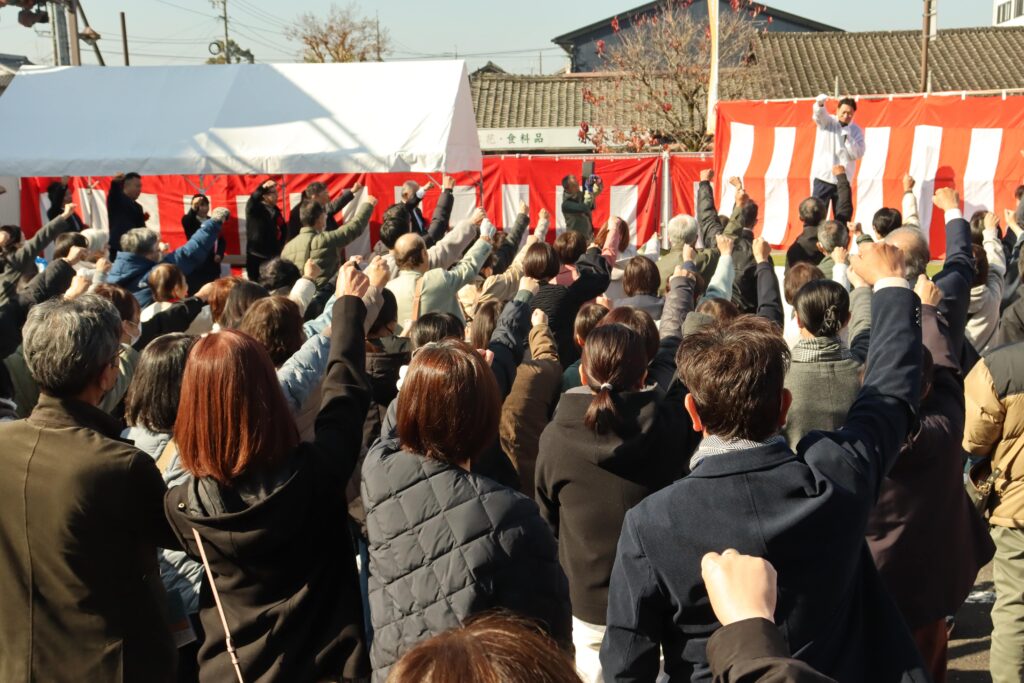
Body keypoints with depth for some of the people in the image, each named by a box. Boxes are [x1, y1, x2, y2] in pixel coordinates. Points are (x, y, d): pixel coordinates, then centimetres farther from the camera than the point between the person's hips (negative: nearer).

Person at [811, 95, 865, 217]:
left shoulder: (856, 131, 6)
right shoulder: (827, 122, 0)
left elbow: (857, 154, -4)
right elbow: (819, 113, -24)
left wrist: (847, 136, -14)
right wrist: (820, 103, -46)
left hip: (843, 181, 2)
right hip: (823, 178, -2)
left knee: (842, 219, 5)